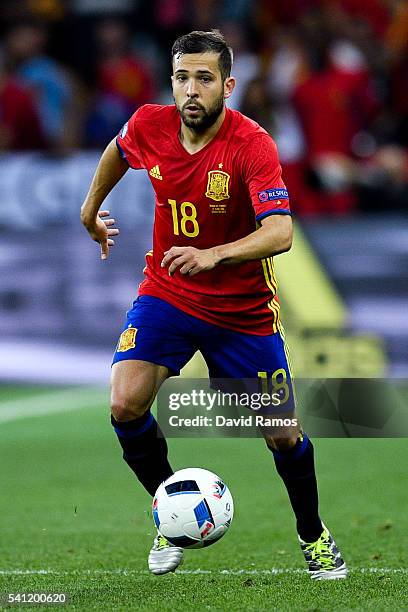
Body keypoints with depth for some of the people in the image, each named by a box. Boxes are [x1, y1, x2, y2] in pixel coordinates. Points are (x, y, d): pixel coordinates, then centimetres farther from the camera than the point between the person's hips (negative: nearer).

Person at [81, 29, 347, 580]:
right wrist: (91, 209, 27)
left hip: (243, 309, -2)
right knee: (126, 406, -19)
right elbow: (118, 151, 16)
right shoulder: (148, 126, -11)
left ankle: (313, 536, 31)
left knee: (284, 435, 2)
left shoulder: (252, 145, -24)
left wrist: (214, 255, -51)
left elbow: (280, 232, -36)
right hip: (166, 294, 3)